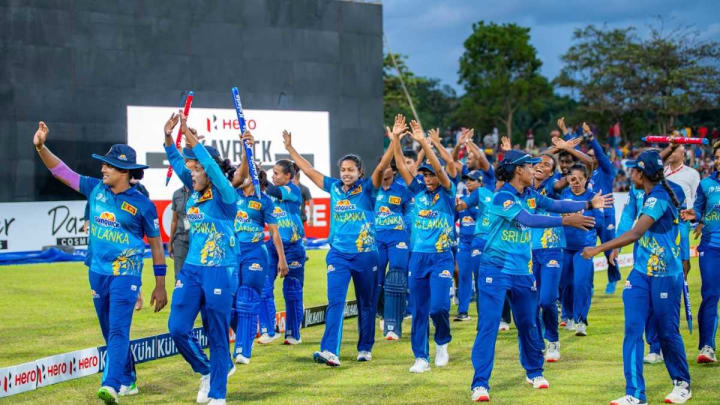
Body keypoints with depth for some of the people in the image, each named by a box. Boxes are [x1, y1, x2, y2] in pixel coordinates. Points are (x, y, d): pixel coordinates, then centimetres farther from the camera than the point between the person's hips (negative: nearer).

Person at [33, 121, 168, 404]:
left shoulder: (142, 204, -9)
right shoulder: (95, 189, 3)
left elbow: (156, 244, -3)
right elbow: (61, 171, 6)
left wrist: (160, 285, -4)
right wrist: (41, 147, -10)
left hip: (126, 275, -6)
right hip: (97, 273, 6)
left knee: (118, 330, -17)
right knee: (110, 333, 14)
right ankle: (128, 381, 28)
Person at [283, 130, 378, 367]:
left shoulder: (366, 189, -1)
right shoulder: (333, 187, 6)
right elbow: (308, 170, 12)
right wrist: (289, 148, 12)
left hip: (365, 255, -1)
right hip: (338, 254, 1)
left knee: (366, 304, 10)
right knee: (335, 302, -11)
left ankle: (365, 348, 24)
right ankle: (330, 352, -21)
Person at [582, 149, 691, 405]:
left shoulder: (658, 199, -19)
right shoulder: (651, 196, 8)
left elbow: (635, 234, -30)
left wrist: (598, 249, -31)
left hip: (665, 276, -8)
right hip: (642, 273, 8)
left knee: (667, 332, 6)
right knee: (633, 329, -3)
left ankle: (682, 384, 29)